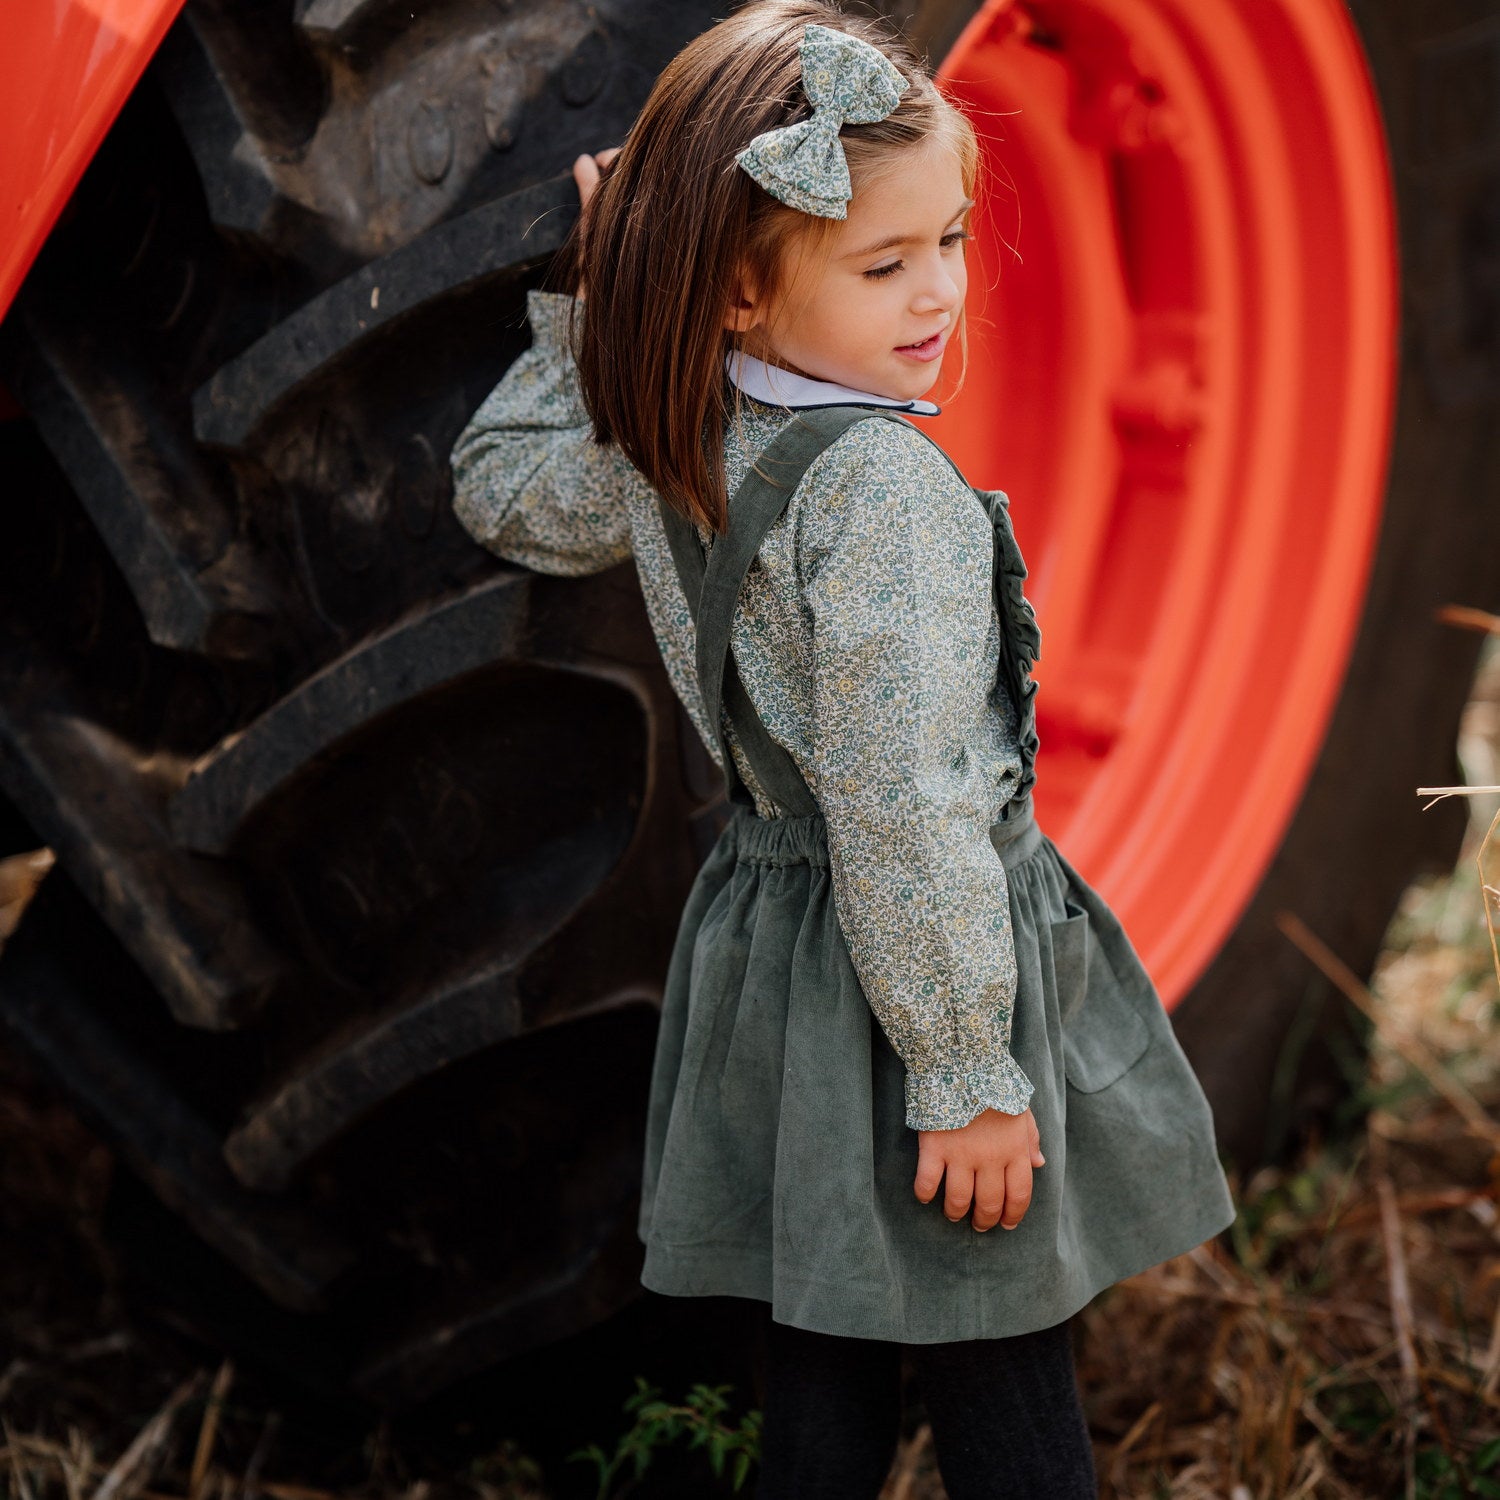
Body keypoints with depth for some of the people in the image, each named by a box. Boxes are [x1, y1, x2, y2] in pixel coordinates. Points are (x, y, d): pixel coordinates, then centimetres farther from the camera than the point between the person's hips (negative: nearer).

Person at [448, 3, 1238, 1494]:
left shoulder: (665, 446, 1)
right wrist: (966, 1073, -19)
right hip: (896, 982, -8)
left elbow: (502, 493, 22)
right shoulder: (883, 484, -23)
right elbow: (897, 808, -25)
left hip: (767, 950, 8)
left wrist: (595, 302, 15)